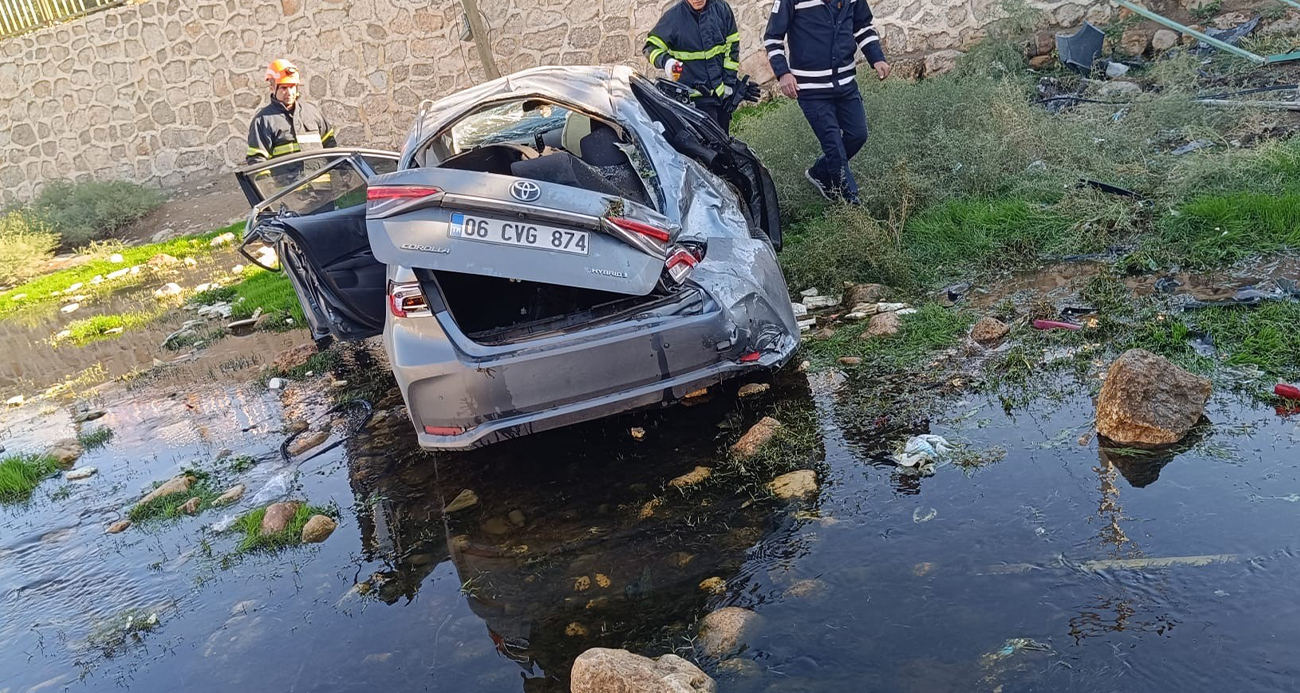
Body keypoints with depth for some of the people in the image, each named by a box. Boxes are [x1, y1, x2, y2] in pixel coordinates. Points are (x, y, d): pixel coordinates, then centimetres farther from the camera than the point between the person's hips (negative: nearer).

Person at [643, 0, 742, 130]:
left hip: (723, 93, 4)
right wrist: (665, 61, -25)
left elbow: (732, 47, 6)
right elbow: (651, 46, -3)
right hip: (696, 95, -4)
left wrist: (729, 84, 3)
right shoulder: (673, 16, -8)